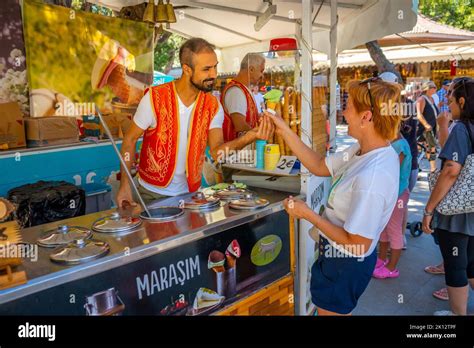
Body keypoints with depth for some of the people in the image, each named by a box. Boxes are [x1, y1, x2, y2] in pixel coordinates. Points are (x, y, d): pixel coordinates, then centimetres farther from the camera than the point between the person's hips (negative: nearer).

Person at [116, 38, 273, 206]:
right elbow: (130, 139, -8)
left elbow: (216, 151, -15)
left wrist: (248, 138, -33)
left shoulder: (213, 106, -6)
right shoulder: (155, 97, -16)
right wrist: (125, 185, -15)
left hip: (190, 192, 3)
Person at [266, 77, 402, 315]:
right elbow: (320, 166, 3)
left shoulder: (371, 178, -35)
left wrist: (307, 213, -21)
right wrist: (284, 131, -3)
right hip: (342, 258, 8)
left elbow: (357, 244, -28)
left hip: (345, 265, -8)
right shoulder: (367, 150, -7)